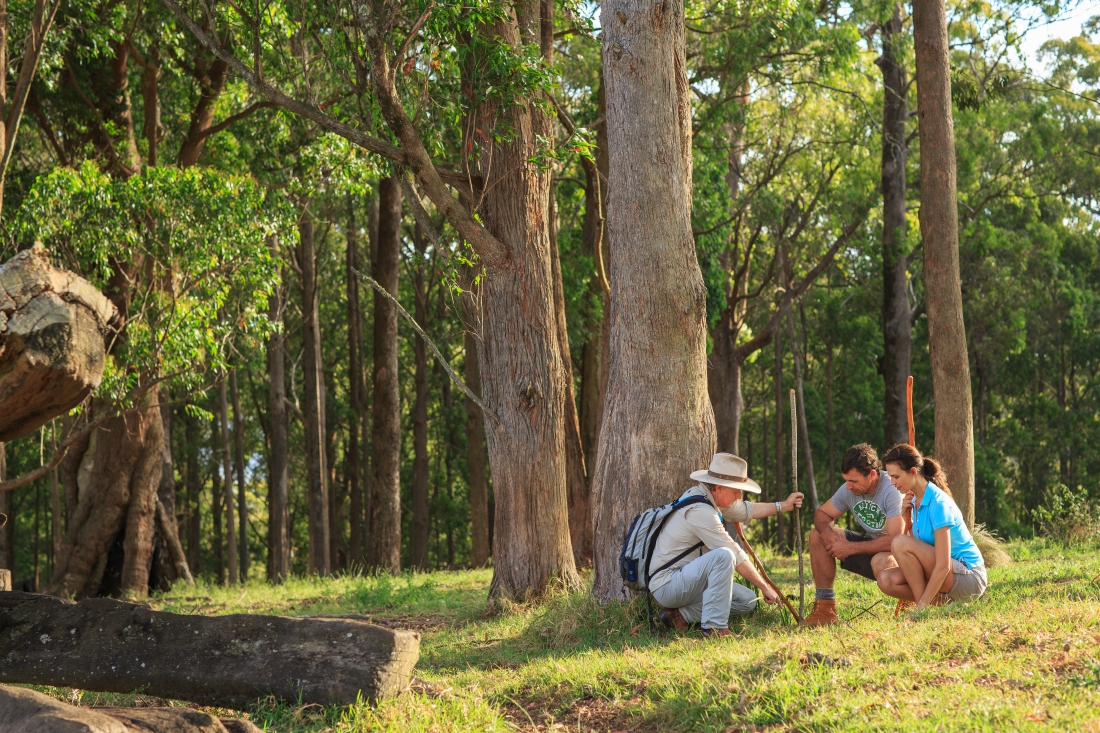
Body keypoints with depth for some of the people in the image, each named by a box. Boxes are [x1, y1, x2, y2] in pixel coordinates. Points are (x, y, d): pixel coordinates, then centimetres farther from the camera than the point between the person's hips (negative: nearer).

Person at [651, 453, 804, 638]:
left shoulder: (709, 496, 7)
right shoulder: (700, 510, -23)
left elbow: (744, 511, 25)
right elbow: (735, 555, -20)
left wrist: (783, 506, 23)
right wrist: (764, 586, -14)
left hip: (685, 578, 11)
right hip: (666, 585, -11)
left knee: (747, 601, 5)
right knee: (723, 555, -31)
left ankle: (682, 615, 1)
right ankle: (714, 627, -28)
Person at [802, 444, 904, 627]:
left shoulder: (892, 490, -26)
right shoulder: (849, 489, -4)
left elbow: (895, 540, -33)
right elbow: (821, 513, 8)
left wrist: (850, 548, -28)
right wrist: (826, 531, -18)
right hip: (871, 546, 8)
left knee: (881, 561, -42)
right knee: (817, 534, -4)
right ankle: (825, 609, -6)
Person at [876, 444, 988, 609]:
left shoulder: (938, 503, -20)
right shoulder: (915, 501, 7)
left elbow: (943, 566, -24)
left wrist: (921, 606, -23)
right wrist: (903, 513, -5)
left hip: (970, 579, -9)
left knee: (900, 543, -22)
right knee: (887, 581, -8)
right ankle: (945, 601, -2)